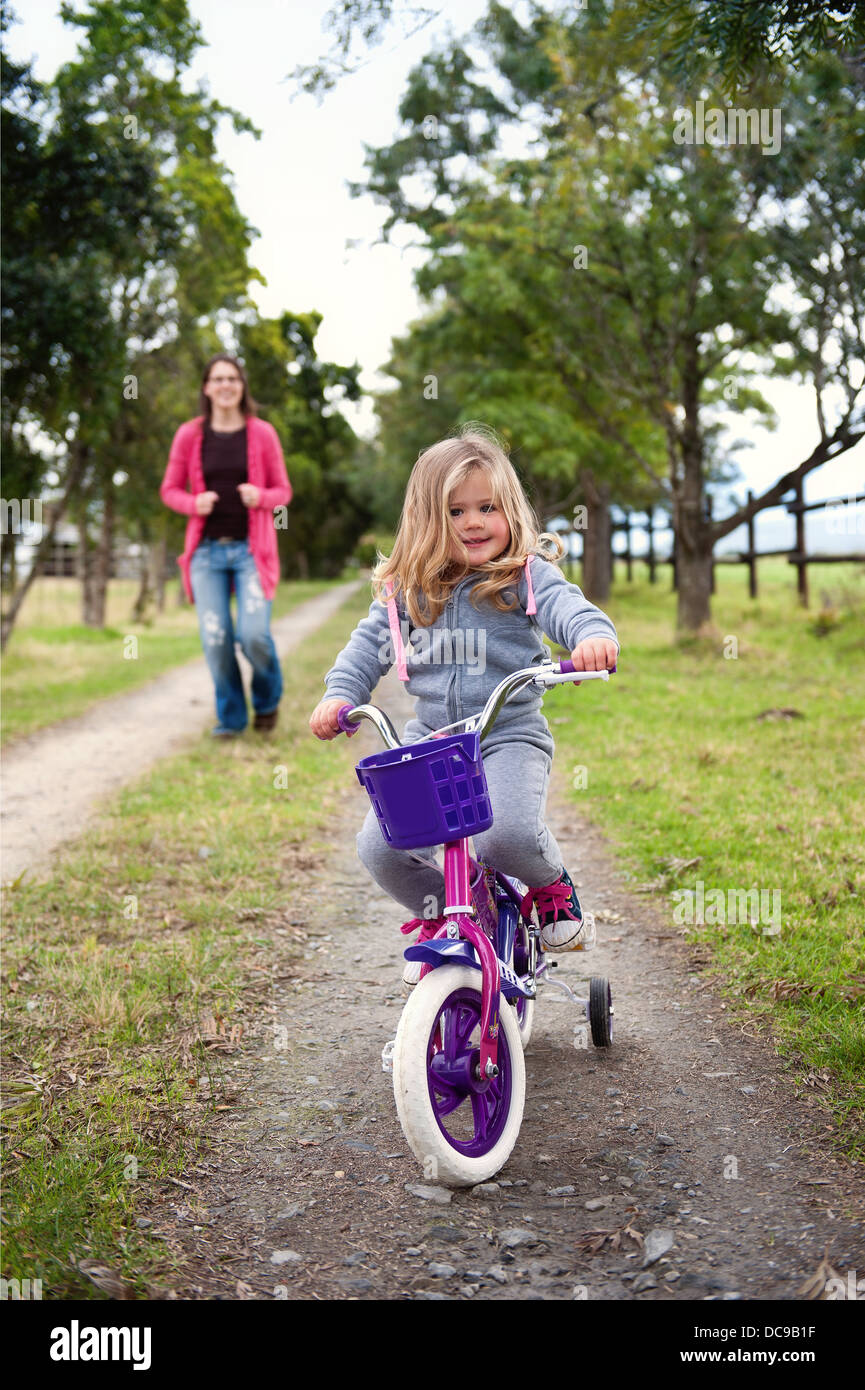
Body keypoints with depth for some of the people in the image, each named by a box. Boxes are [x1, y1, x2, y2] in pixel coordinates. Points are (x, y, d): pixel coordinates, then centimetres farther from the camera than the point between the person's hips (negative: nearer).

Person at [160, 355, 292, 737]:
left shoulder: (262, 433, 2)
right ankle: (230, 716, 16)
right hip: (207, 550, 1)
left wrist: (260, 497, -14)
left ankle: (268, 698, 18)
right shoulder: (189, 435, 3)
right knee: (215, 639, -4)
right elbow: (170, 490, 11)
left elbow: (282, 491, 8)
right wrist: (194, 503, -11)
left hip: (251, 549, -1)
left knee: (254, 635, -13)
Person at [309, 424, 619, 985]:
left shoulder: (527, 576, -2)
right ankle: (438, 911, 21)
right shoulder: (404, 591, 8)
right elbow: (367, 646, 14)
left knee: (507, 833, -30)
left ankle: (554, 887, 7)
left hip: (510, 734, -4)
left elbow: (570, 607, -18)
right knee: (379, 847, -11)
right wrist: (339, 696, -2)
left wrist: (594, 636, -40)